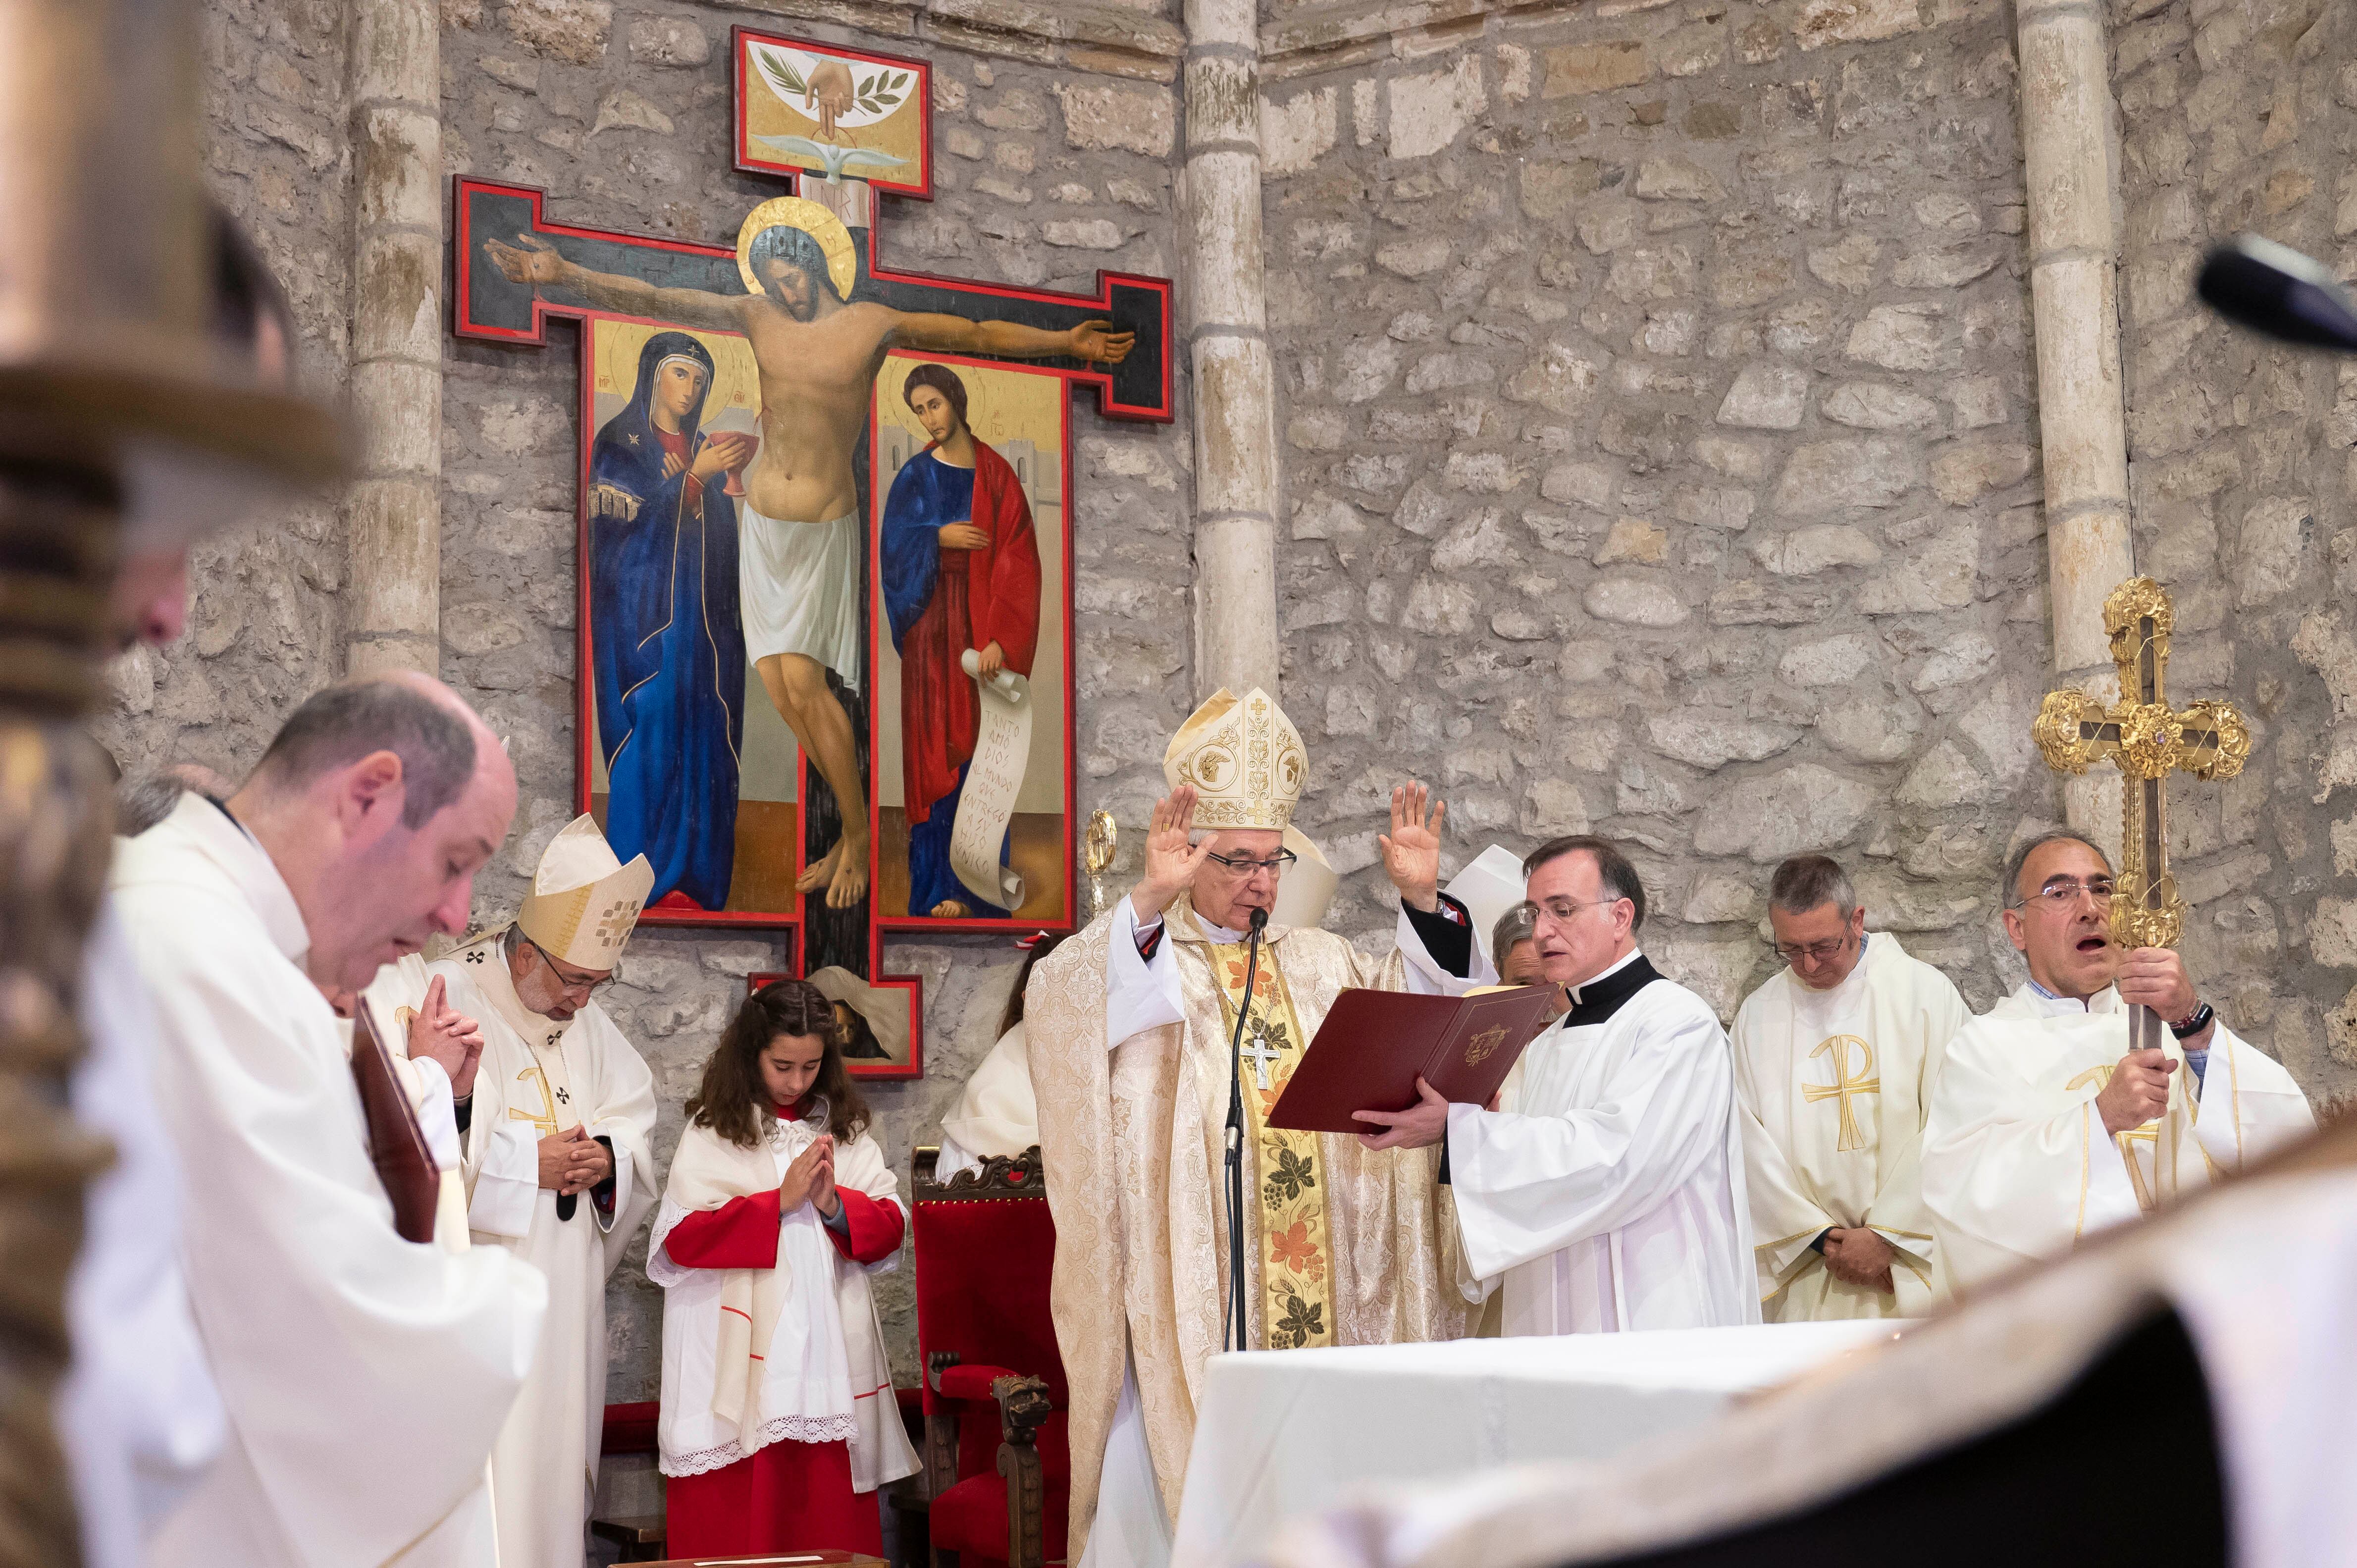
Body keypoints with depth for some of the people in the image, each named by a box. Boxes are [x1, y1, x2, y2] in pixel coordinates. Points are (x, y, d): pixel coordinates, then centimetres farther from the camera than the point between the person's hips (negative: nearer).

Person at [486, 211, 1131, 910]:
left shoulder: (872, 324, -3)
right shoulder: (755, 317, 5)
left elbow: (978, 334, -1)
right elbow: (650, 301, -1)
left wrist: (1066, 342, -9)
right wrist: (564, 275, -11)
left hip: (825, 529, -4)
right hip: (762, 525, 4)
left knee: (802, 683, -11)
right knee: (784, 692, 1)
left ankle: (857, 833, 2)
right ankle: (856, 828, 13)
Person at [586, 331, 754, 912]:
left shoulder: (703, 446, 16)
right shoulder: (619, 441, 1)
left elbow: (723, 531, 8)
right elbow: (629, 520, -12)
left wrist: (734, 472, -8)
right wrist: (696, 475, -17)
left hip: (701, 613, 5)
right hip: (644, 609, -5)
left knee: (699, 740, 1)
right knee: (649, 735, -8)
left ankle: (689, 877, 5)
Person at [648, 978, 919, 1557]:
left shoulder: (842, 1127, 12)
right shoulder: (714, 1131, 1)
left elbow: (891, 1227, 8)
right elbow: (683, 1238, -9)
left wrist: (836, 1204, -11)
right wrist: (779, 1201, -14)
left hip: (829, 1347, 3)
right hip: (742, 1354, -3)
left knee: (831, 1511, 3)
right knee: (740, 1515, -3)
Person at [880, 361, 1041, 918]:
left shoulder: (998, 476, 0)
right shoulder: (915, 475, 6)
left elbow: (1018, 561, -7)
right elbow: (892, 545, 2)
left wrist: (1000, 639, -17)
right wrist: (939, 539, -13)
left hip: (983, 622, -1)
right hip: (932, 623, 1)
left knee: (978, 746, -2)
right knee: (937, 747, 0)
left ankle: (973, 886, 2)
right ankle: (941, 882, 2)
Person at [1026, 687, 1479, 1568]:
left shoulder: (1320, 967, 17)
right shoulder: (1139, 957, 2)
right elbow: (1062, 999, -18)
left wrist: (1422, 903, -4)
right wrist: (1150, 902, -31)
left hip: (1309, 1294, 4)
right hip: (1181, 1288, -4)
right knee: (1179, 1483, -4)